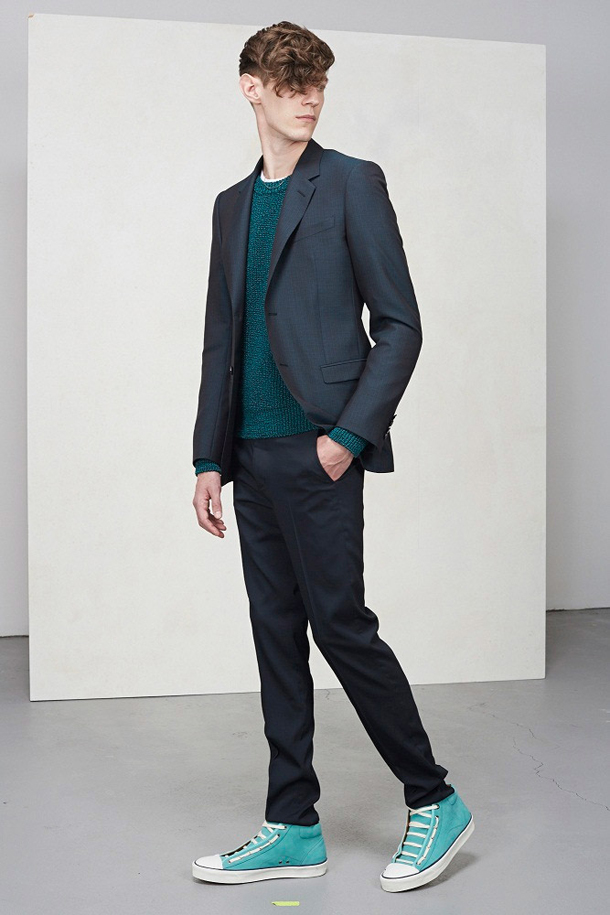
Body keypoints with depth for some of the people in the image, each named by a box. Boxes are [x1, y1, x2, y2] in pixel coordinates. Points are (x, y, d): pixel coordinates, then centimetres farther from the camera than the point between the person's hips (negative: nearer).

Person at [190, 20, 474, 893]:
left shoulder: (352, 183, 0)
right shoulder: (232, 205, 17)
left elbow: (400, 323, -5)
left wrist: (349, 435, -13)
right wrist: (209, 458, 11)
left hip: (318, 453, -6)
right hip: (252, 458, 6)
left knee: (341, 625, -5)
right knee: (277, 634, 9)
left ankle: (434, 802, 14)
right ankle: (293, 829, 19)